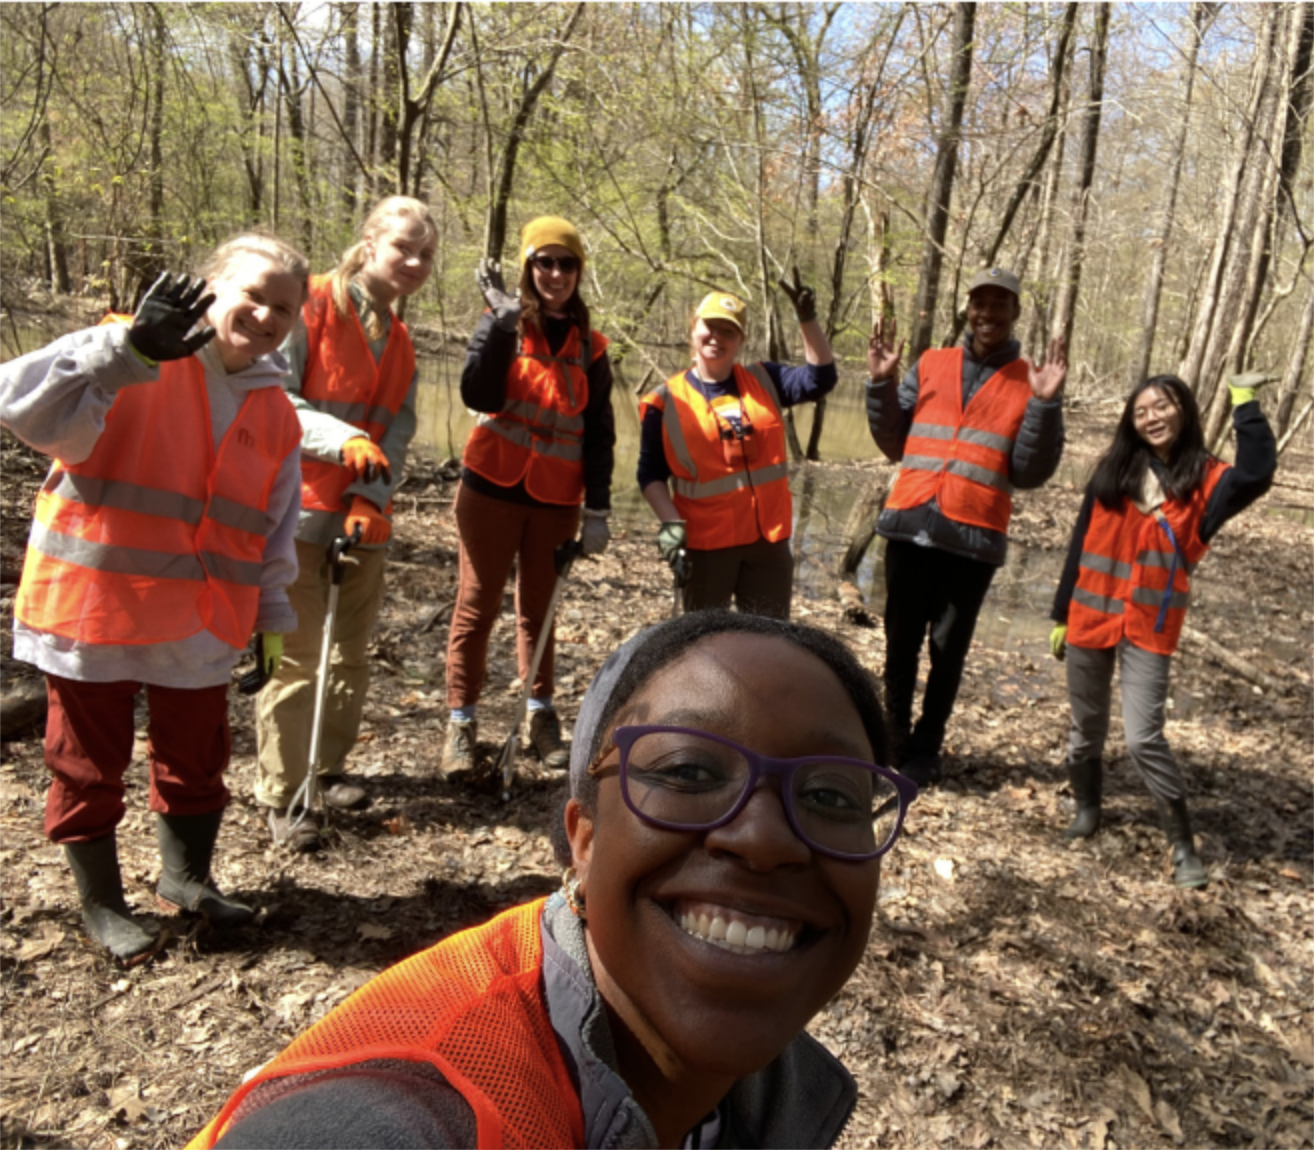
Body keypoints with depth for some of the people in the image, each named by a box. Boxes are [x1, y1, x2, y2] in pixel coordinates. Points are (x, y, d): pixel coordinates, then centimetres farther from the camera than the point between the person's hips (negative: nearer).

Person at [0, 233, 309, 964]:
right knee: (90, 765, 11)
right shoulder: (132, 371, -13)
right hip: (92, 609, -5)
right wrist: (130, 348, -38)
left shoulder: (275, 411, 6)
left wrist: (272, 615, 13)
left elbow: (274, 526, 13)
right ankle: (102, 903, 32)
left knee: (198, 758, 17)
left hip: (200, 624, 5)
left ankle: (187, 877, 40)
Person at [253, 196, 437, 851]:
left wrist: (371, 497, -9)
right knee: (297, 657, -4)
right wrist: (342, 439, -28)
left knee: (352, 651, 13)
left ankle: (330, 767, 31)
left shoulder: (399, 343, 14)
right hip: (301, 509, -6)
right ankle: (278, 798, 8)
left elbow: (398, 433, 6)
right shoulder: (312, 305, -7)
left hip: (365, 518, 7)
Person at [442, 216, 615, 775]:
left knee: (539, 607, 11)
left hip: (556, 498, 3)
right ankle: (461, 723, 8)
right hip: (494, 487, -2)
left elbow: (599, 433, 8)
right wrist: (503, 320, -22)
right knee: (477, 606, 1)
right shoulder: (505, 323, -1)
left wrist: (597, 509, 2)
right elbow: (481, 396, -18)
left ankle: (541, 716, 20)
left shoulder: (589, 345, 8)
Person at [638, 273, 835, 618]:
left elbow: (820, 378, -3)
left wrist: (807, 319, -12)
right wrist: (670, 523, -15)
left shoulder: (763, 382, 6)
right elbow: (651, 473, -3)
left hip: (769, 539, 3)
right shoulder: (667, 400, -3)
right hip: (706, 544, -3)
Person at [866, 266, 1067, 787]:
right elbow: (893, 444, 10)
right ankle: (893, 737, 26)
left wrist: (1045, 404, -14)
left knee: (948, 647, 9)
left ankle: (926, 748, 22)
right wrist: (881, 383, -1)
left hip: (974, 538, -2)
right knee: (901, 640, 11)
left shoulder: (1030, 382, 4)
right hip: (910, 526, 2)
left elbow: (1030, 472, -4)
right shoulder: (929, 365, 9)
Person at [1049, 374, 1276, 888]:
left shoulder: (1204, 480, -2)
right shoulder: (1112, 470, 3)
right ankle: (1086, 808, 35)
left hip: (1150, 629, -3)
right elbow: (1081, 545, 7)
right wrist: (1062, 614, 8)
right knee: (1086, 727, 14)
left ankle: (1183, 845, 6)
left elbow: (1257, 475, -25)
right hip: (1091, 618, 3)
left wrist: (1245, 404, -18)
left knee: (1143, 739, -8)